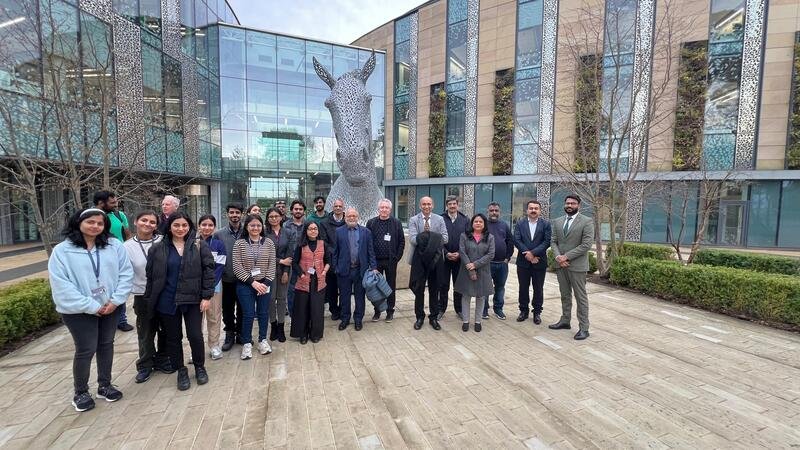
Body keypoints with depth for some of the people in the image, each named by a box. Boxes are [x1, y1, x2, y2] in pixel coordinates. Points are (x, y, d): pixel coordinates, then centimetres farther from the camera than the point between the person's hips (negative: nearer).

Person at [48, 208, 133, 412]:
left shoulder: (114, 245, -3)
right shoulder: (62, 250, -10)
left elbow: (126, 274, -4)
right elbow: (61, 285, -14)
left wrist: (115, 300, -14)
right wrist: (91, 306, -18)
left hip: (110, 307, 3)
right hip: (79, 311, -3)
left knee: (106, 345, 15)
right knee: (86, 349, 3)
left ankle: (105, 385, 34)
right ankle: (80, 392, 27)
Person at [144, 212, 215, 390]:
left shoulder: (200, 246, -4)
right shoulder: (158, 249, 0)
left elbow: (208, 271, -5)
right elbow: (150, 276, 5)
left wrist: (207, 296, -9)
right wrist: (149, 299, 4)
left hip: (193, 299, -1)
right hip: (166, 301, 2)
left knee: (195, 335, 3)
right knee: (173, 338, 12)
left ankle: (199, 367, 27)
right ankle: (181, 370, 30)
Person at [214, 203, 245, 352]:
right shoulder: (219, 234, -1)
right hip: (226, 279, 0)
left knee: (242, 309, 12)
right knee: (227, 309, 11)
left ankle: (241, 333, 28)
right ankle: (229, 334, 28)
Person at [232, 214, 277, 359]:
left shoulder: (269, 243, -1)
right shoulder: (239, 244, -5)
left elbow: (272, 265, 0)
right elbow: (237, 267, -8)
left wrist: (266, 283, -9)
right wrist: (253, 282, -13)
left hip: (264, 284, 2)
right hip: (245, 285, -2)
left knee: (263, 313, 10)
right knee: (248, 314, 2)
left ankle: (263, 340, 27)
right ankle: (247, 343, 19)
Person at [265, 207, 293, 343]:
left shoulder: (288, 233, 2)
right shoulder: (264, 234, -2)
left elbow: (290, 253, -1)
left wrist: (286, 272, -7)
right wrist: (280, 261, -11)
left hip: (284, 269, 1)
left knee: (282, 298, 6)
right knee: (271, 298, 2)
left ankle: (281, 327, 16)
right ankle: (273, 325, 18)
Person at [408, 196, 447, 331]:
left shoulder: (440, 219, 6)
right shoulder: (413, 220, 0)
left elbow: (445, 238, -2)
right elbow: (412, 239, -12)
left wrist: (429, 240, -16)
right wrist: (429, 239, -23)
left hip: (436, 259, 1)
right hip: (419, 259, -1)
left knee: (434, 289, 11)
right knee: (419, 289, 7)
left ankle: (434, 317, 26)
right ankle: (419, 317, 24)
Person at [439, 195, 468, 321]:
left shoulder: (465, 220, 3)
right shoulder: (441, 219, -2)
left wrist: (459, 253, -10)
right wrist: (446, 253, -12)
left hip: (459, 258, 1)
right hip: (444, 257, -1)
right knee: (443, 285, 7)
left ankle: (459, 309, 24)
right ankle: (441, 309, 19)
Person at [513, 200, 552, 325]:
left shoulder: (546, 224, 0)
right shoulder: (520, 223, 2)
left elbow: (547, 242, -9)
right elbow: (517, 240, -6)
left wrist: (533, 252, -18)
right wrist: (528, 255, -15)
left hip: (539, 262, -1)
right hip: (523, 262, 1)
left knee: (538, 289, 9)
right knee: (523, 288, 10)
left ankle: (537, 312, 22)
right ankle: (524, 310, 24)